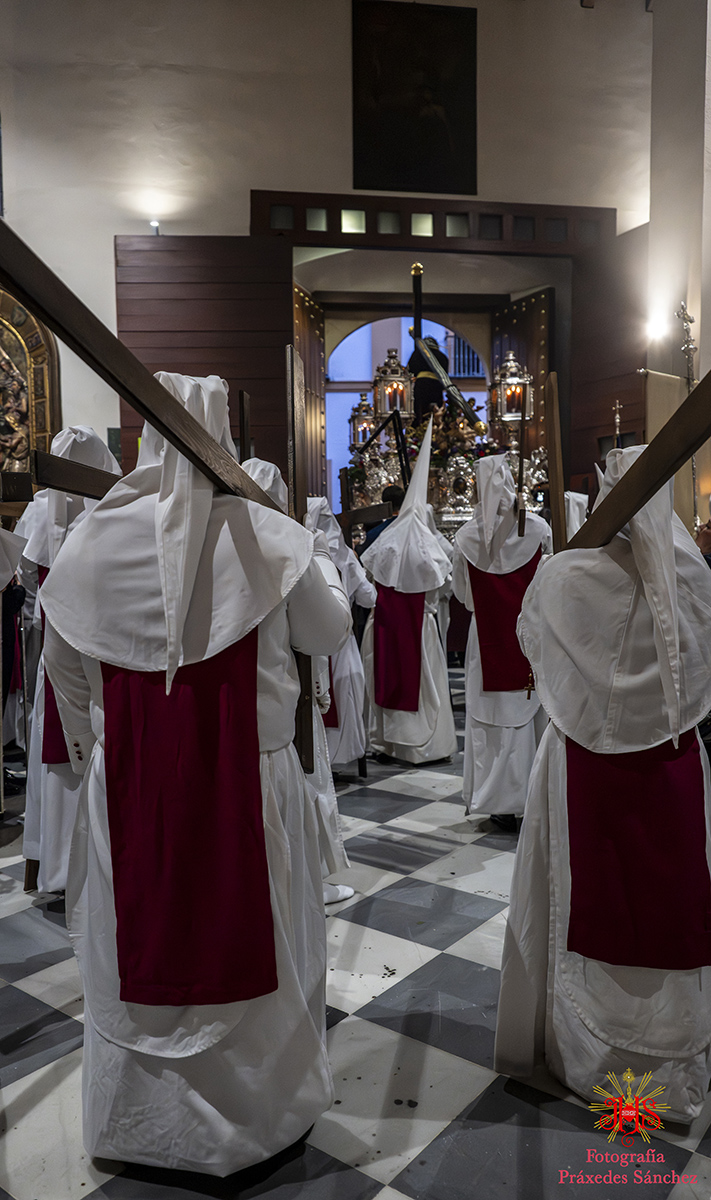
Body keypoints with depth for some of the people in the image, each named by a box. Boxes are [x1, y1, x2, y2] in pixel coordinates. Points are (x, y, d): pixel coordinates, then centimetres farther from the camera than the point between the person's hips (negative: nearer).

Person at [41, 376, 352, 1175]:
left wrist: (89, 747, 20)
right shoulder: (266, 537, -13)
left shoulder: (95, 536, -5)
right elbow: (328, 634, 0)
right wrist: (321, 564, 18)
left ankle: (135, 1119, 40)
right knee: (247, 936, 16)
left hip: (127, 780, 2)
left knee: (137, 938, 18)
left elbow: (61, 661, 5)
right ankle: (257, 1108, 37)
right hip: (246, 775, -2)